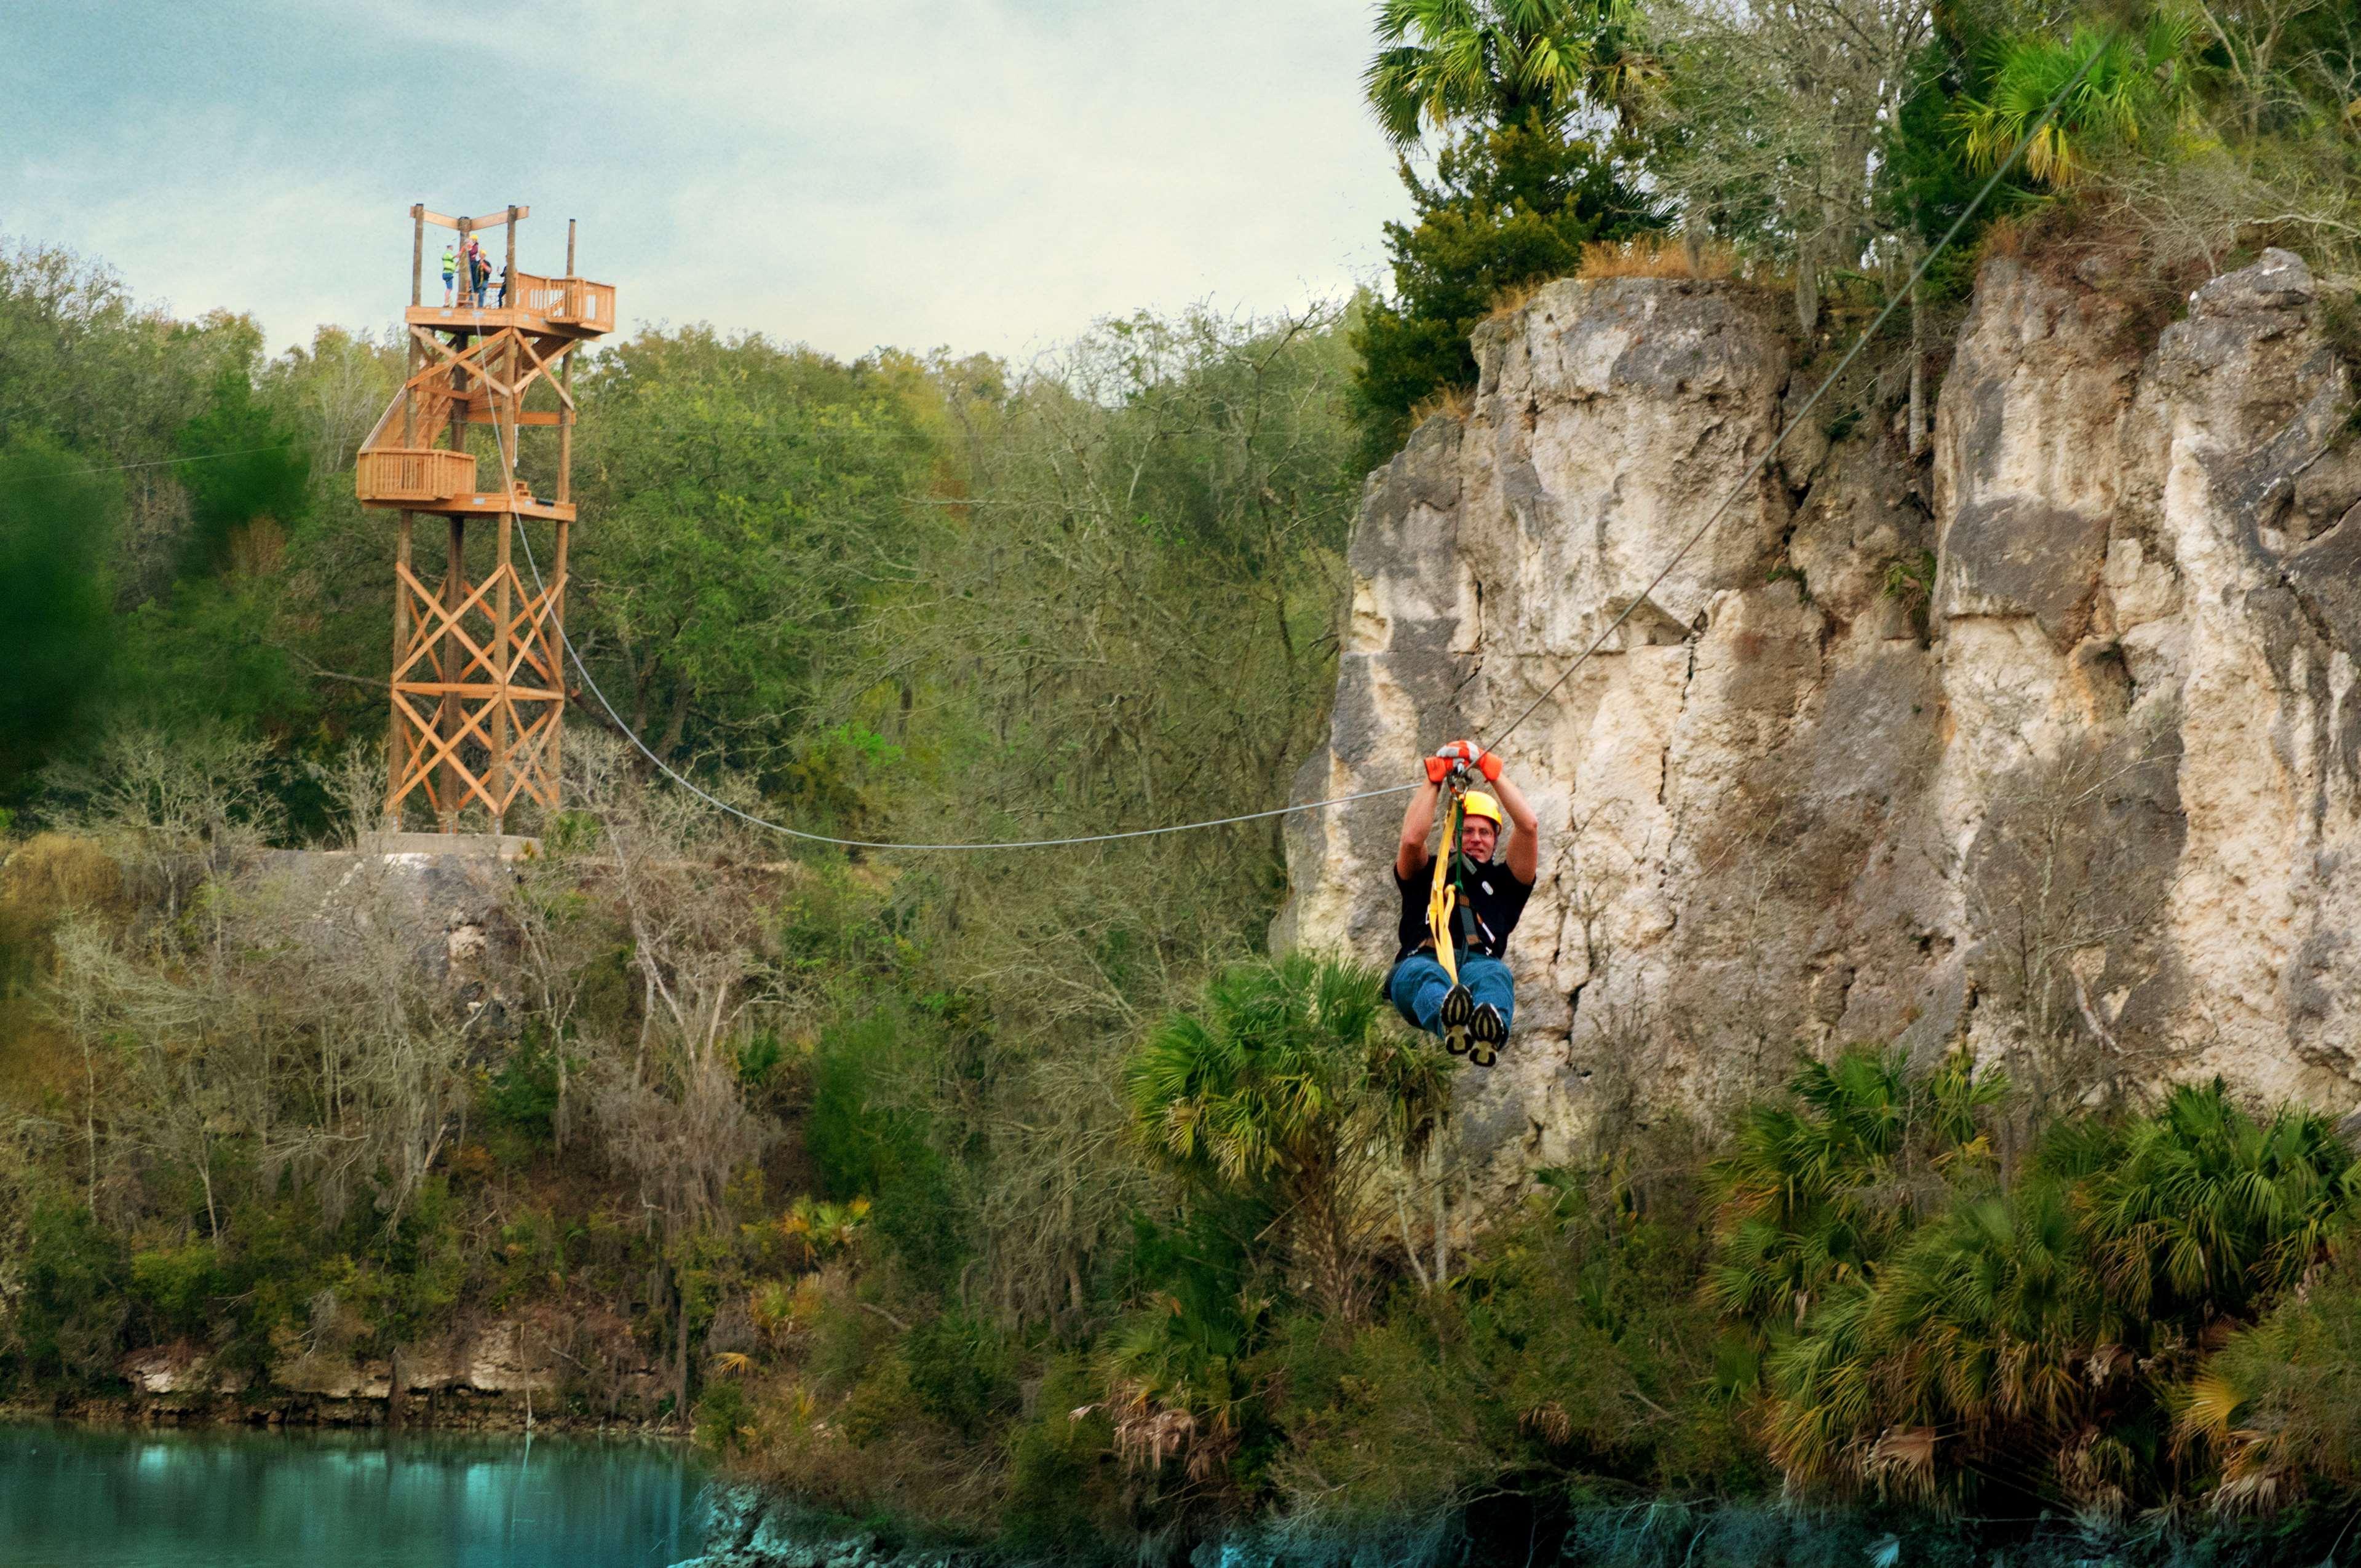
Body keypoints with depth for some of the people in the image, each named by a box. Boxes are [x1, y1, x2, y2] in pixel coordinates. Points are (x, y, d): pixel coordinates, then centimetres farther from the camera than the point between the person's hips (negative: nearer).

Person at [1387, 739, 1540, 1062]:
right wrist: (1434, 780, 16)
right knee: (1425, 974, -41)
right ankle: (1448, 1020, -79)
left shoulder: (1503, 881, 32)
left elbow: (1528, 825, 19)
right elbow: (1412, 839, 8)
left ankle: (1490, 1027, -76)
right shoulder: (1427, 873, 32)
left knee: (1494, 973, -39)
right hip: (1421, 960, -1)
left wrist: (1492, 770, 21)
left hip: (1478, 964, 1)